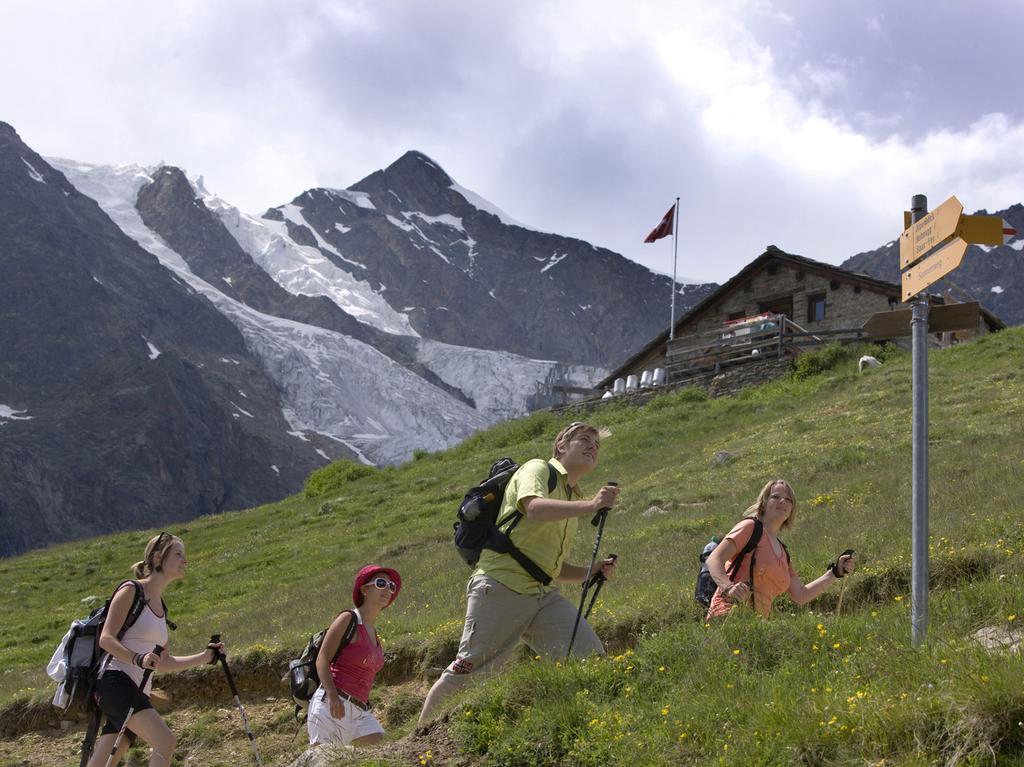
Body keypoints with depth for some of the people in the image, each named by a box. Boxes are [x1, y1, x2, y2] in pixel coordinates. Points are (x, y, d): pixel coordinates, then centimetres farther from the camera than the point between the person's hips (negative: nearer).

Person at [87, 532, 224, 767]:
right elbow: (106, 639, -13)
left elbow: (163, 663, 24)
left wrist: (205, 657, 15)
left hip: (137, 692, 8)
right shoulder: (131, 591, -4)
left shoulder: (160, 606, 20)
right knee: (165, 742, -23)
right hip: (115, 683, -8)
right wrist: (138, 659, -28)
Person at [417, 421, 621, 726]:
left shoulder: (572, 499, 26)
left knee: (593, 659, -11)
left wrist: (593, 572, 11)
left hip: (543, 595, 8)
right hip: (500, 587, -8)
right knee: (469, 671, -5)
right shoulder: (538, 469, 2)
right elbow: (535, 507, -24)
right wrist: (590, 505, -33)